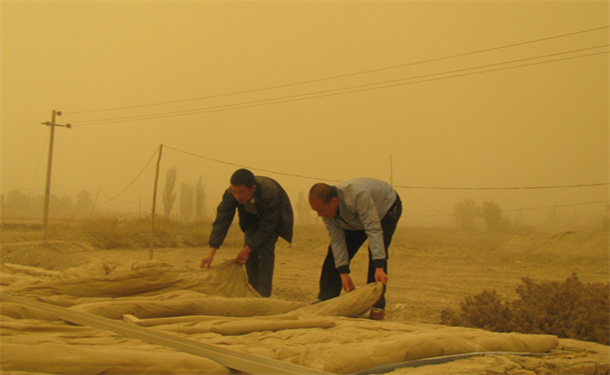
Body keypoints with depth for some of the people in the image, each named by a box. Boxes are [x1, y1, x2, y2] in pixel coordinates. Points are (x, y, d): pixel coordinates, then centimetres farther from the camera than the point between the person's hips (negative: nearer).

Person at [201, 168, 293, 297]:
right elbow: (222, 221, -31)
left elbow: (266, 227, -33)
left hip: (275, 217, -4)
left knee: (266, 249, -20)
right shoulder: (230, 195, -32)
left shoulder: (270, 195, -43)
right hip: (252, 217, 4)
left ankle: (263, 294, -15)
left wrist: (247, 250, -33)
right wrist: (211, 253, -38)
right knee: (250, 251, -8)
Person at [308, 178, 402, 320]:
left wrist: (379, 268, -50)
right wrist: (344, 274, -25)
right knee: (335, 251, -5)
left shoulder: (358, 195, -45)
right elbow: (337, 240, -19)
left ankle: (377, 306, -16)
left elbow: (374, 230, -46)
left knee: (376, 253, -24)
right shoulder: (326, 209, -24)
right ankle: (325, 299, 2)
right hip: (356, 220, 6)